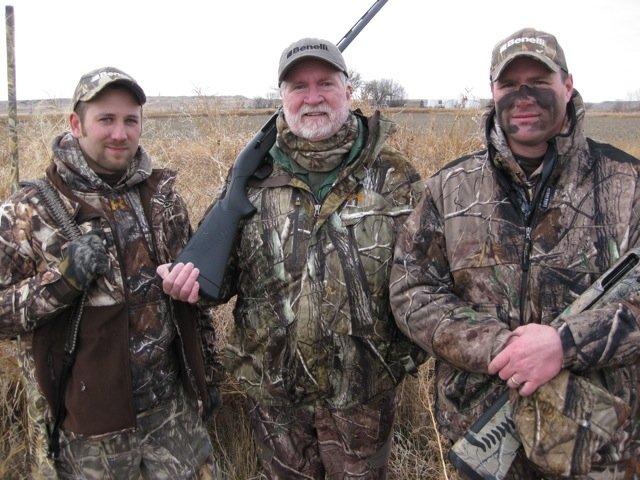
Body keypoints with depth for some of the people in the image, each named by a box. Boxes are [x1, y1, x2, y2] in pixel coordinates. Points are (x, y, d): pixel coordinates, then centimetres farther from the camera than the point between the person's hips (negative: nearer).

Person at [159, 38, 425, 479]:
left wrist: (410, 353, -12)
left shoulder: (393, 176, -6)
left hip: (364, 392, -1)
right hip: (273, 389, 2)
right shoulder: (253, 175, -2)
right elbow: (225, 264, 6)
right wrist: (192, 276, -16)